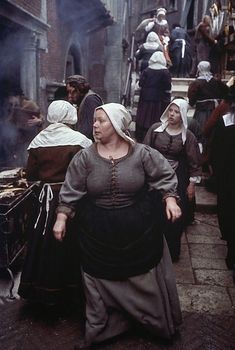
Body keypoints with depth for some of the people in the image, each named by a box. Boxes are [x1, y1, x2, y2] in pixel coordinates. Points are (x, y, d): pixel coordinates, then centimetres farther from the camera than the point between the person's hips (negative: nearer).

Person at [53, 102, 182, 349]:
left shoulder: (142, 153, -8)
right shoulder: (85, 157, -6)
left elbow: (165, 176, 0)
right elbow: (71, 191, -3)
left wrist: (170, 199, -12)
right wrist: (61, 218, -7)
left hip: (139, 231, 0)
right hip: (98, 234, 1)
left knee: (144, 278, 16)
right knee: (102, 280, 14)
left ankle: (157, 322, 41)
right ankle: (101, 328, 37)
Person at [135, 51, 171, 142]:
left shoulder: (146, 70, 2)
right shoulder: (165, 72, -5)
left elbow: (140, 84, 3)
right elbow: (168, 89, -6)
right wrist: (167, 100, 6)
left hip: (145, 98, 2)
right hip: (159, 100, -2)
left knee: (143, 119, 8)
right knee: (156, 121, 2)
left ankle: (141, 139, 14)